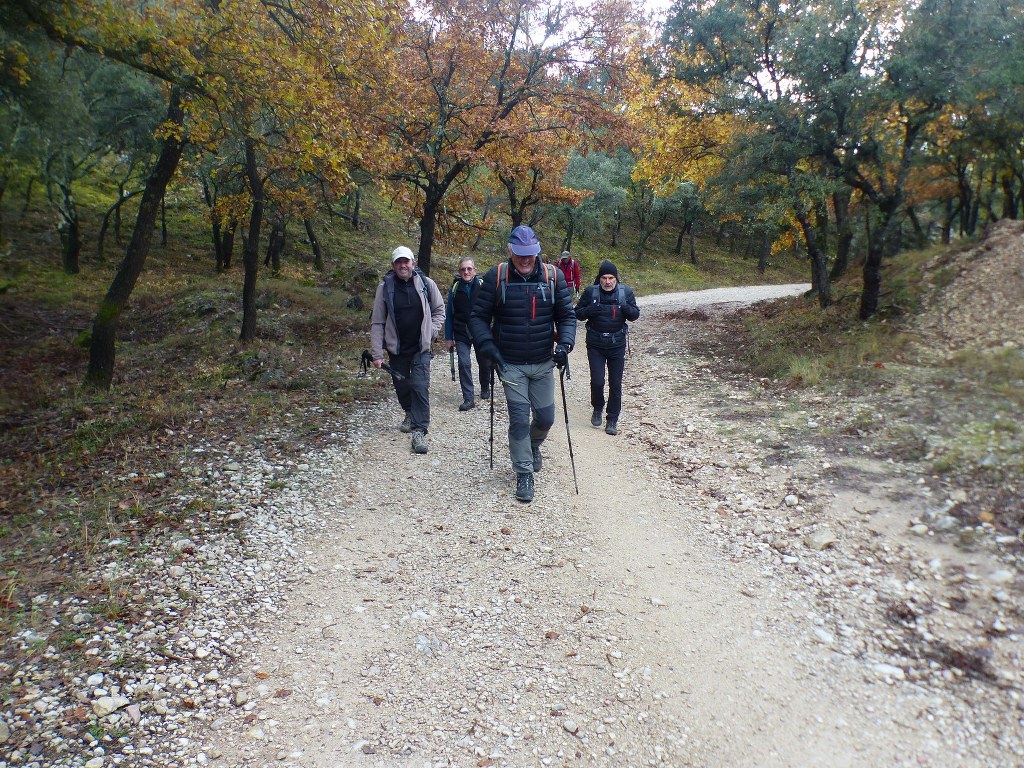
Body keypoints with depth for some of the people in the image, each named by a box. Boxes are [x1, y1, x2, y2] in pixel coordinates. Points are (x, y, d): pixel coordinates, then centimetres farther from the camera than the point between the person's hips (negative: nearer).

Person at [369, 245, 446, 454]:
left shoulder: (426, 283, -5)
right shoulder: (385, 287, -6)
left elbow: (439, 309, 11)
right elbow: (377, 323, -4)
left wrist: (432, 330, -4)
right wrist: (377, 353, -8)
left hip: (421, 348, -1)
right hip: (396, 349, 2)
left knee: (420, 387, -12)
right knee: (401, 386, 16)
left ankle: (419, 431, -10)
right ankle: (410, 414, 44)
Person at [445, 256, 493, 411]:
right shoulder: (455, 288, -1)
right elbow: (449, 315, 5)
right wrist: (448, 338, 3)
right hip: (461, 334, 0)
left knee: (484, 363, 12)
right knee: (464, 363, -11)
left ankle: (485, 388, 40)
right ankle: (468, 399, -5)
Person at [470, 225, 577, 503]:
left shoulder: (553, 276, -4)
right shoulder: (496, 277, -10)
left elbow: (567, 315, 2)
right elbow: (478, 317, -4)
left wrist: (565, 343, -14)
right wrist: (489, 350, -15)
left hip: (543, 363, 2)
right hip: (510, 365, -2)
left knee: (545, 416, 10)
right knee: (519, 419, -4)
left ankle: (533, 445, 44)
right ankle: (524, 473, 12)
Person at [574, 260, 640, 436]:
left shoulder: (626, 292, -3)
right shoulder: (591, 292, -5)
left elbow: (635, 315, 3)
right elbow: (578, 313, 2)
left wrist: (626, 308, -20)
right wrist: (590, 310, -20)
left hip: (617, 344, 1)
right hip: (595, 344, -1)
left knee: (615, 384, 4)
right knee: (597, 381, -6)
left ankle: (612, 420, 18)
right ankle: (597, 409, 24)